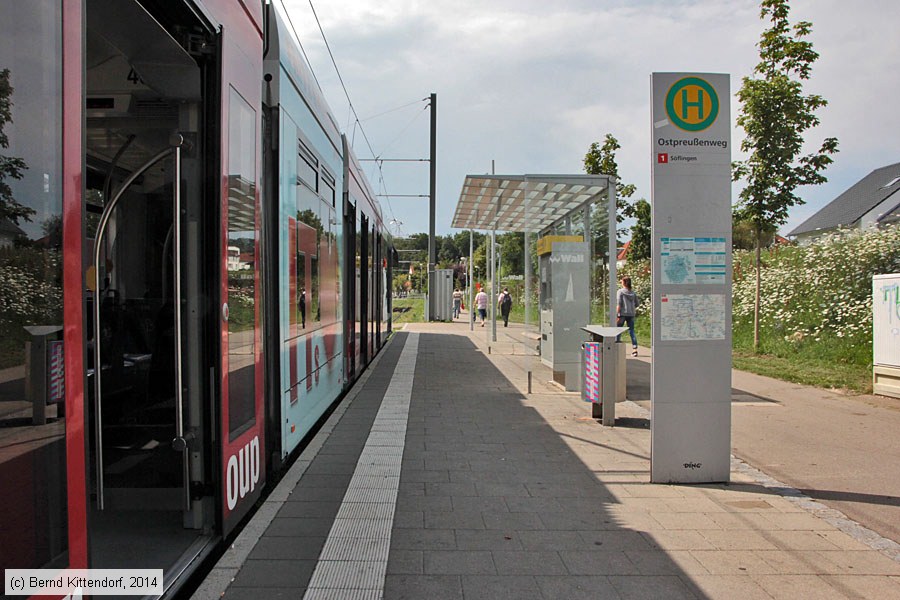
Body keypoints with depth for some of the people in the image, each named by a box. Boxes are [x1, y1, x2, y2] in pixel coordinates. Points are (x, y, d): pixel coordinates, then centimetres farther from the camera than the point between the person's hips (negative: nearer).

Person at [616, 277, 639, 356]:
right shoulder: (633, 292, 9)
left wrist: (617, 315, -11)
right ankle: (634, 349, -2)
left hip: (623, 314, -4)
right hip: (631, 314, 4)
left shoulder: (620, 291, -5)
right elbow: (637, 303, 12)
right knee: (632, 331, 6)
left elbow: (618, 304, -11)